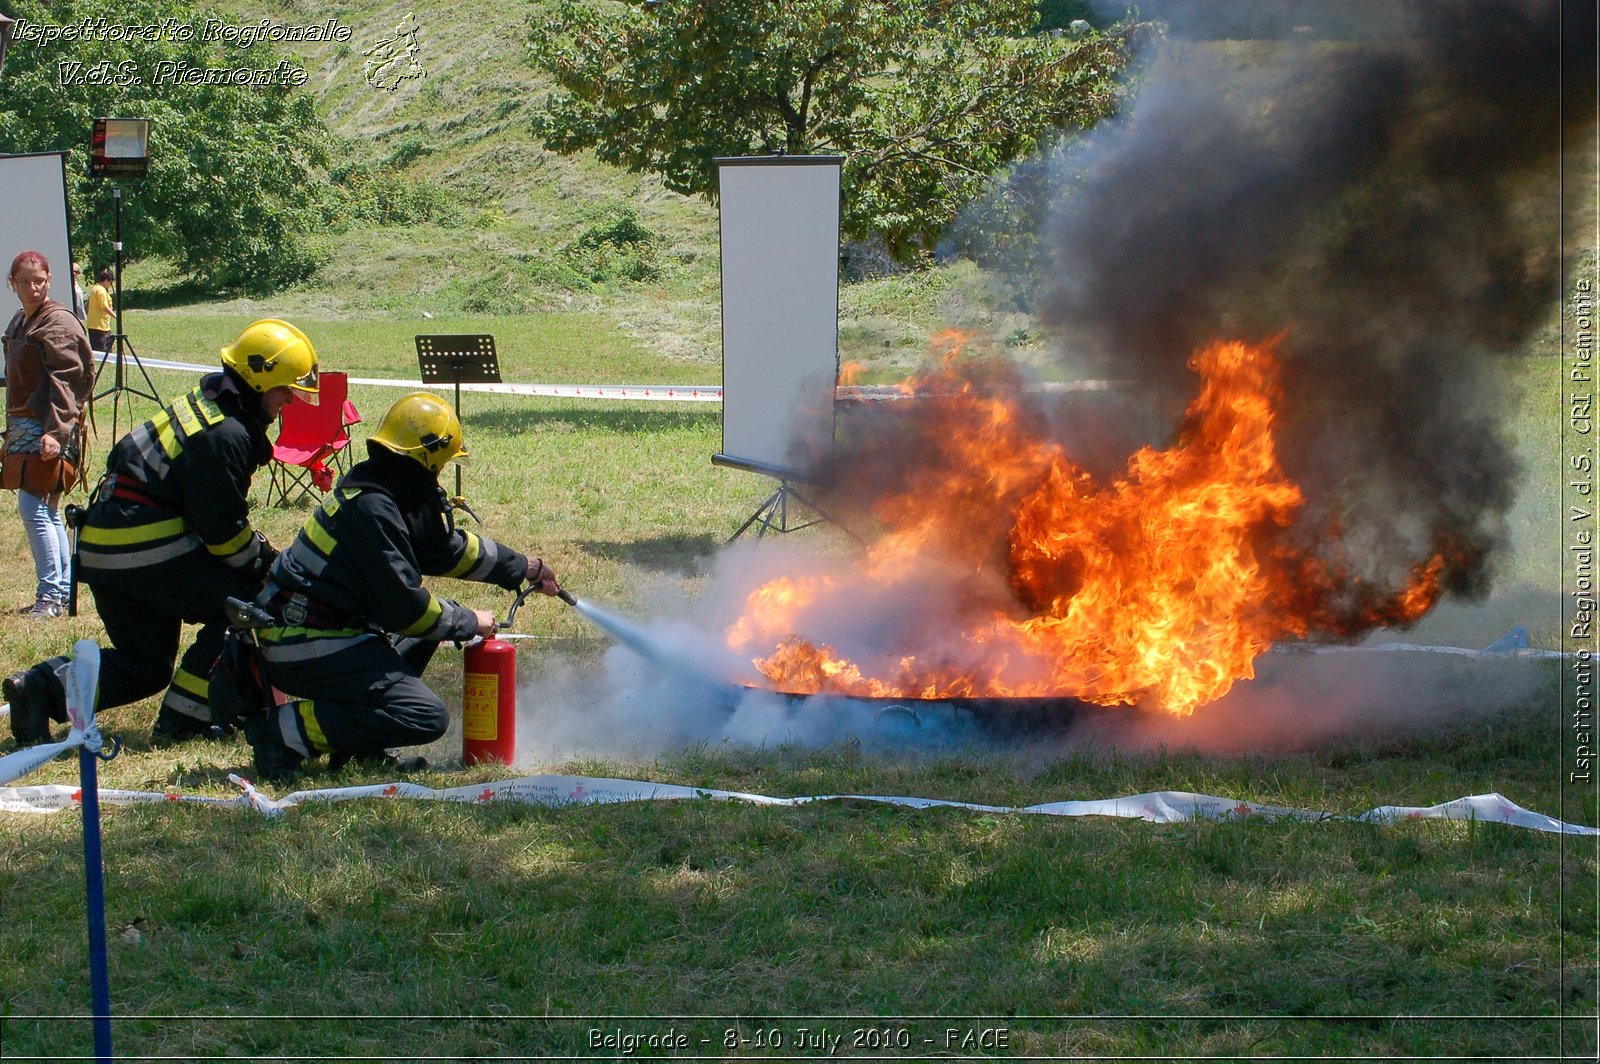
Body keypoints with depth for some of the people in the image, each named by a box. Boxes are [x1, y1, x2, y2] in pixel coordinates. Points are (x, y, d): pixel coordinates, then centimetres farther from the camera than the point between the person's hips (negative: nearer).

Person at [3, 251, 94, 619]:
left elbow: (65, 382, -18)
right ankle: (60, 592, 16)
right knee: (47, 511, 11)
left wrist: (56, 432, -27)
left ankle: (51, 594, -12)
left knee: (33, 506, -14)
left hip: (49, 430, -9)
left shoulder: (58, 323, -11)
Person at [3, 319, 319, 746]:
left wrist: (263, 554, 16)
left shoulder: (208, 406, 17)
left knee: (144, 665, 15)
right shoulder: (225, 435, -16)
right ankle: (183, 719, -4)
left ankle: (44, 685, 2)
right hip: (147, 549, -10)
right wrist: (266, 566, -2)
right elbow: (222, 527, -16)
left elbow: (219, 514, 23)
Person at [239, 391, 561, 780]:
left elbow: (450, 547, 28)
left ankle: (358, 744, 15)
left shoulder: (393, 492, 11)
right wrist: (468, 622, -5)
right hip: (306, 648, -11)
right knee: (427, 718, -17)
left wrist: (523, 568, 34)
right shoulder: (372, 507, -20)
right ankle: (286, 730, -14)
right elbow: (403, 605, -19)